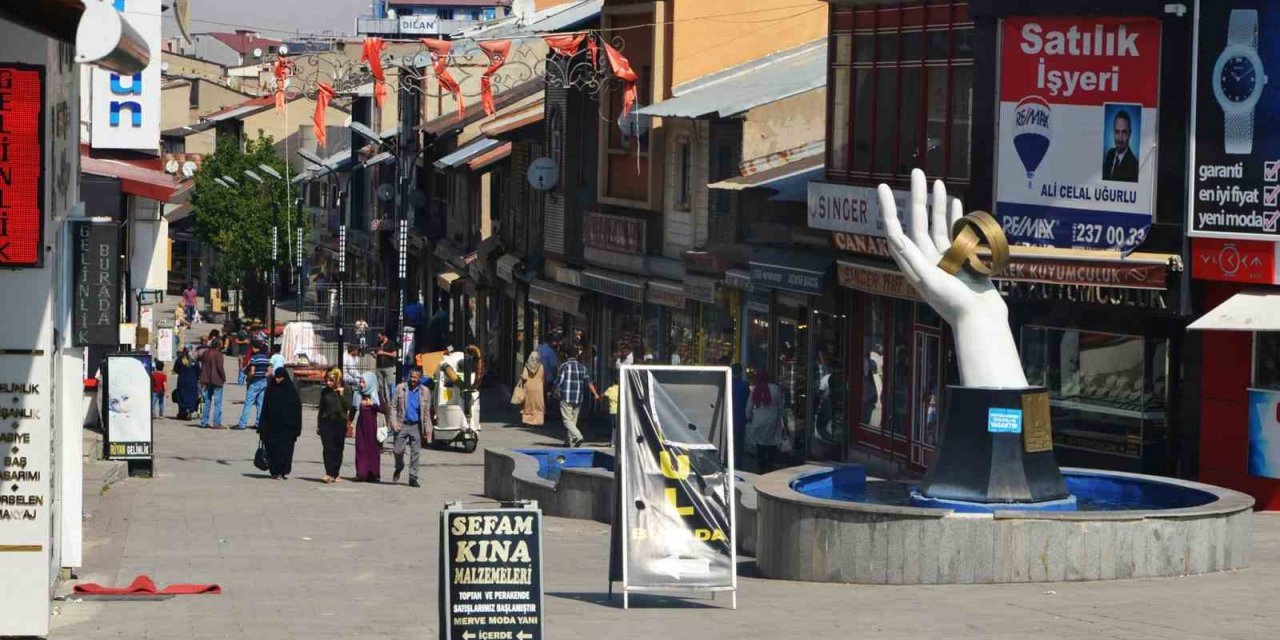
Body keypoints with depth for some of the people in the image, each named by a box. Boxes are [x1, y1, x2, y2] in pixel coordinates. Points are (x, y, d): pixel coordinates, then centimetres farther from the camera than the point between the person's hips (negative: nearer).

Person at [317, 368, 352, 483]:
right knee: (328, 449, -10)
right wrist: (318, 425, 11)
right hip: (326, 423, 0)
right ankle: (329, 474, -16)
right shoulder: (325, 392, 6)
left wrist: (341, 394, -15)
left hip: (340, 423, 0)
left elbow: (348, 407, -8)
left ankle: (335, 474, 14)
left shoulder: (346, 391, 1)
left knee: (338, 450, 5)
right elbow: (321, 409, 12)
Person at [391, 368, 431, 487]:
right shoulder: (400, 388, 3)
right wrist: (394, 422, -8)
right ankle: (399, 468, 28)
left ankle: (413, 477, 5)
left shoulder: (425, 392, 6)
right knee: (399, 450, -1)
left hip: (416, 426, 1)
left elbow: (426, 413, 9)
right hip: (402, 425, -1)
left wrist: (427, 429, 5)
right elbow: (394, 407, 4)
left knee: (415, 452, -1)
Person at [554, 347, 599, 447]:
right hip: (578, 398, 5)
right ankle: (570, 442, 18)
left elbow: (559, 381, -7)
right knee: (573, 420, 14)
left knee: (567, 420, -5)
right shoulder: (582, 367, 7)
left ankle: (578, 436, -26)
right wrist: (595, 394, 0)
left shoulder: (564, 366, -6)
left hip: (566, 398, -5)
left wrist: (557, 391, 10)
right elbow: (589, 382, 1)